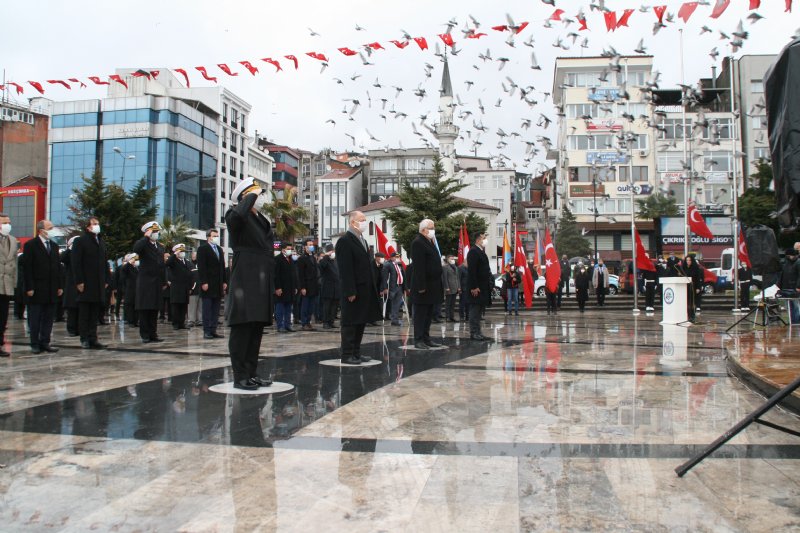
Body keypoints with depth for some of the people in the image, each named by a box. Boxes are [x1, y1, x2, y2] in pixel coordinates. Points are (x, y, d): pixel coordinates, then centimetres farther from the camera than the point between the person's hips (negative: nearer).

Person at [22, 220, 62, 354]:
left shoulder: (54, 246, 15)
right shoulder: (30, 245, -4)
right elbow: (27, 268, -8)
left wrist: (59, 286, 8)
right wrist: (29, 287, -13)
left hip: (51, 290, 6)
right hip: (36, 290, -6)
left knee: (48, 318, 7)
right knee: (35, 319, 2)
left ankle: (45, 343, 13)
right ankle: (35, 344, 9)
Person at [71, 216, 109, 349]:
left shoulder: (101, 242, 17)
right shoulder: (80, 241, -3)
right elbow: (76, 263, -9)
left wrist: (106, 280, 10)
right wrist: (79, 281, -15)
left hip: (99, 284, 6)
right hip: (86, 283, -6)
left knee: (95, 313, 7)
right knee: (84, 313, 1)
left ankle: (93, 339, 12)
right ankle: (84, 339, 7)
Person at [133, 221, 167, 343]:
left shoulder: (160, 247, 18)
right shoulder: (143, 244, -2)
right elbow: (135, 249, -27)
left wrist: (164, 281, 14)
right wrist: (146, 237, -19)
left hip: (157, 283, 6)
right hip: (145, 282, -6)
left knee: (154, 310, 8)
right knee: (144, 310, -2)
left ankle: (153, 334, 13)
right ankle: (145, 335, 2)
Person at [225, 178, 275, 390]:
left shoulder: (261, 220, 21)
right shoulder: (237, 215, -4)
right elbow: (237, 215, -32)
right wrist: (251, 195, -15)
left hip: (261, 282, 9)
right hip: (245, 281, -8)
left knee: (257, 328, 10)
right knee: (242, 327, -6)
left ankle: (252, 373, 17)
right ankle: (240, 376, -2)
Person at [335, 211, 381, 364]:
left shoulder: (362, 241, 18)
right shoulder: (345, 241, -11)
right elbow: (345, 269, -17)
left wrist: (373, 288, 12)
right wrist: (350, 292, -21)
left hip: (365, 290, 9)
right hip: (353, 291, -9)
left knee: (361, 322, 13)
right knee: (350, 323, -1)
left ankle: (356, 352, 21)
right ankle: (347, 355, 7)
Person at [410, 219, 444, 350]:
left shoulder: (430, 242, 17)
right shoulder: (418, 242, -14)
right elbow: (418, 266, -20)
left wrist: (439, 284, 15)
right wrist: (421, 286, -24)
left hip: (432, 286, 10)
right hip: (423, 286, -9)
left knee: (428, 314, 13)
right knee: (420, 314, -2)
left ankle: (426, 339, 19)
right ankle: (418, 340, 3)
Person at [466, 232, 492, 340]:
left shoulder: (481, 252, 19)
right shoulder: (473, 251, -12)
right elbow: (471, 270, -19)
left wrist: (488, 286, 17)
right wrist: (474, 287, -23)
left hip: (483, 287, 10)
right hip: (476, 288, -10)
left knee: (479, 311, 11)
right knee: (475, 310, -6)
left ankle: (477, 333, 15)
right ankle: (474, 333, -2)